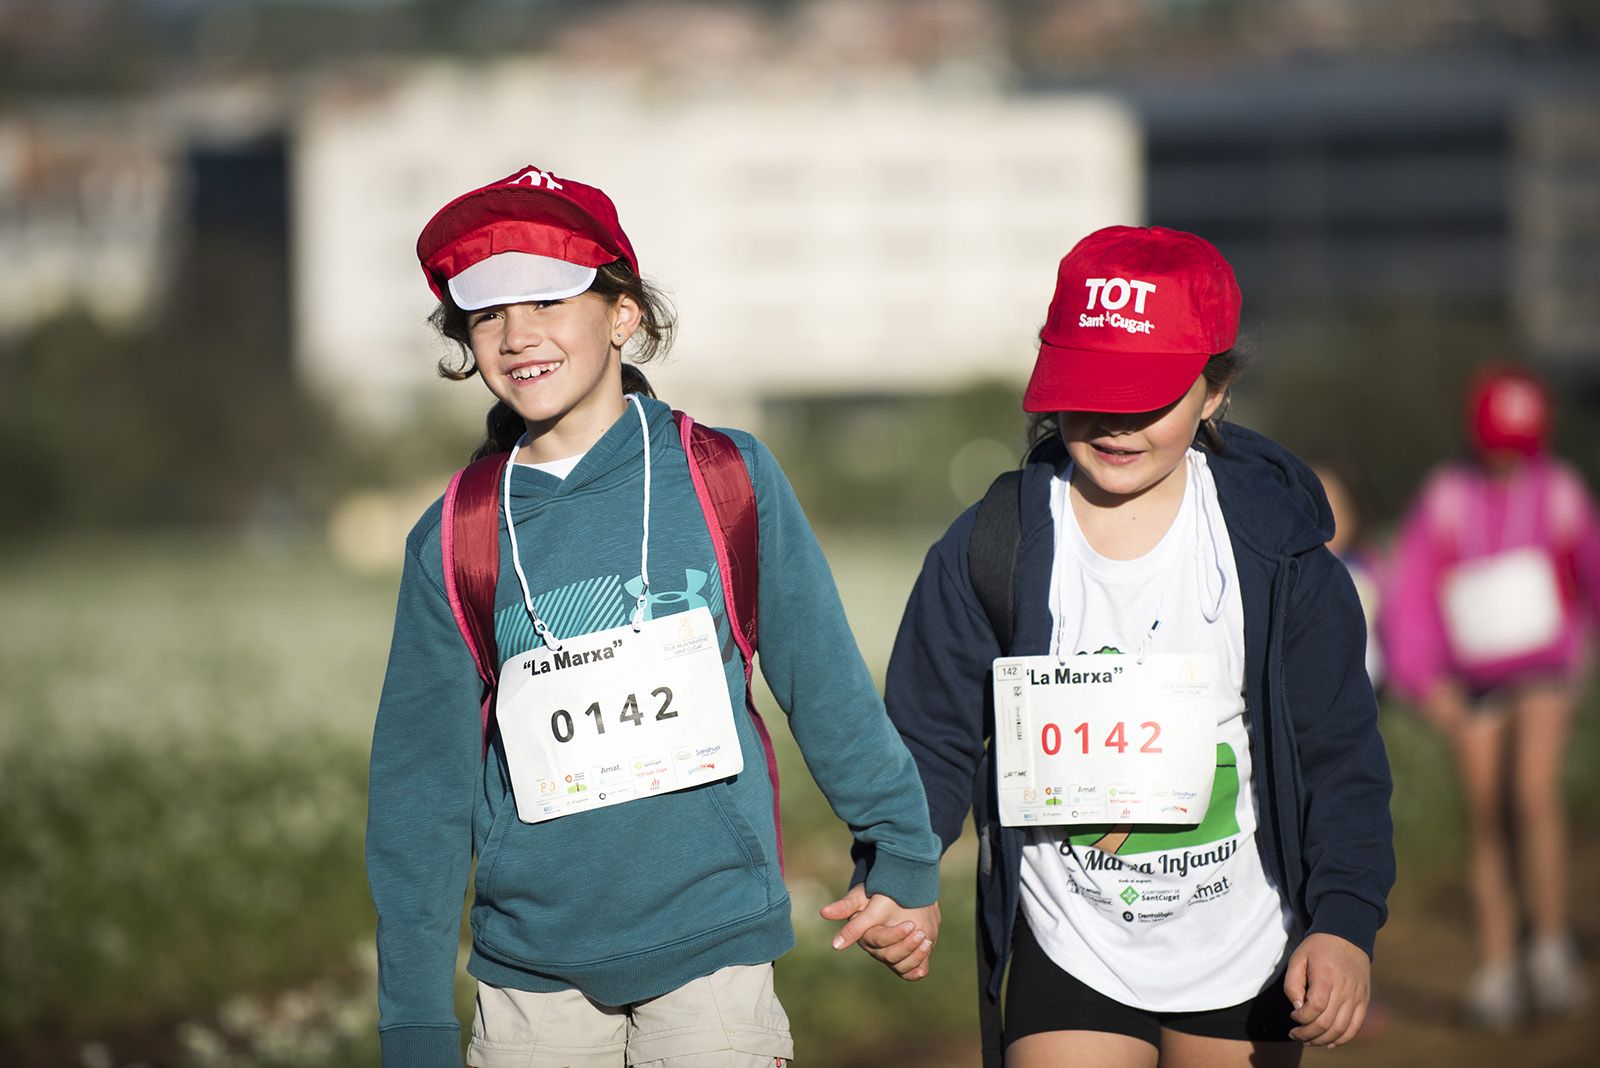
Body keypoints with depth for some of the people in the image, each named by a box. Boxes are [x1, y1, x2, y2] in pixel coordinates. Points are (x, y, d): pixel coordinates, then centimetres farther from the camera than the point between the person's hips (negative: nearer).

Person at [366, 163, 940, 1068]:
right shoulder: (454, 541, 0)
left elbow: (827, 682, 5)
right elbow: (422, 784, 4)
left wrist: (906, 858, 12)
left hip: (713, 940, -1)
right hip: (532, 975, 2)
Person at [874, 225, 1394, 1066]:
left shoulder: (1279, 549, -7)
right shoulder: (990, 551, -7)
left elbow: (1340, 753, -2)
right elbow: (933, 741, -2)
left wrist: (1344, 921, -14)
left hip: (1246, 964, 1)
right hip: (1067, 958, -1)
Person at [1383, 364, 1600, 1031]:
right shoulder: (1445, 497, -3)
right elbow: (1409, 590, -4)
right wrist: (1424, 677, -13)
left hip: (1545, 669, -1)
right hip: (1473, 682, 1)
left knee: (1535, 794, -23)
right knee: (1486, 821, 1)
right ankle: (1496, 970, 10)